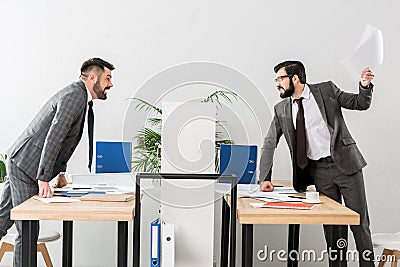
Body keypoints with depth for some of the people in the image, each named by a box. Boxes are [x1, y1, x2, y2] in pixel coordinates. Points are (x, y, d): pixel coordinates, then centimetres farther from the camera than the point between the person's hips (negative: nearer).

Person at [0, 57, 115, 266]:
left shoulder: (79, 95, 15)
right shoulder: (74, 96, -17)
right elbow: (53, 137, -26)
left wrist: (60, 171, 18)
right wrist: (44, 180, -27)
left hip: (21, 164, 10)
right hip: (26, 167, -10)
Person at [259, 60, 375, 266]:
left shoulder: (326, 90, -1)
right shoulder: (281, 109, 6)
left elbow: (360, 104, 8)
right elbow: (269, 144, 4)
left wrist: (365, 86, -15)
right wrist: (265, 178, -6)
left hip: (345, 163, -2)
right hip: (319, 170, 3)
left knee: (359, 221, 2)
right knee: (332, 226, 7)